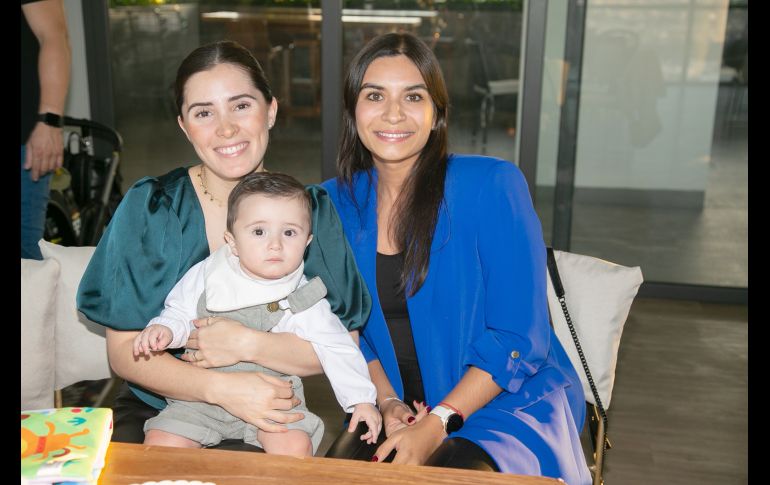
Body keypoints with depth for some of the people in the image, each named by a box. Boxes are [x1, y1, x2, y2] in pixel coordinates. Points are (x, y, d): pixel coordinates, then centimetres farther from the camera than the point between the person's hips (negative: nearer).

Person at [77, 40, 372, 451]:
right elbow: (123, 350, -7)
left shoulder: (313, 210, -4)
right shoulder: (148, 206, -6)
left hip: (263, 419, -1)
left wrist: (247, 345, -22)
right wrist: (219, 388, -23)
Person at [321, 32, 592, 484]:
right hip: (404, 410, 4)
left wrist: (439, 422, -19)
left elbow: (519, 338, -14)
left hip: (511, 401, -3)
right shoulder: (335, 204, 0)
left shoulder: (492, 185, -13)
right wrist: (389, 403, -8)